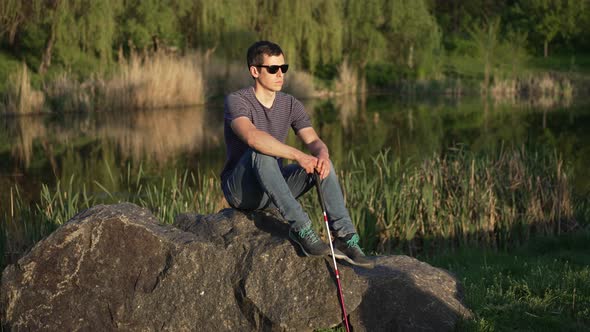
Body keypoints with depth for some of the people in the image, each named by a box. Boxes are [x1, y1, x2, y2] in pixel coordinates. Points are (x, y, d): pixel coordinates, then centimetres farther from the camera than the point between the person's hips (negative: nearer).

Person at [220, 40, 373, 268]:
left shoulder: (290, 105, 4)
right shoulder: (236, 101, -15)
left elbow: (314, 141, -9)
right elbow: (252, 137, -35)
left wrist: (322, 155, -34)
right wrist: (298, 155, -43)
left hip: (274, 191, 6)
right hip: (241, 190, -5)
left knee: (321, 161, -17)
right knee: (261, 152, -35)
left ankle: (345, 238, -26)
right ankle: (301, 229, -39)